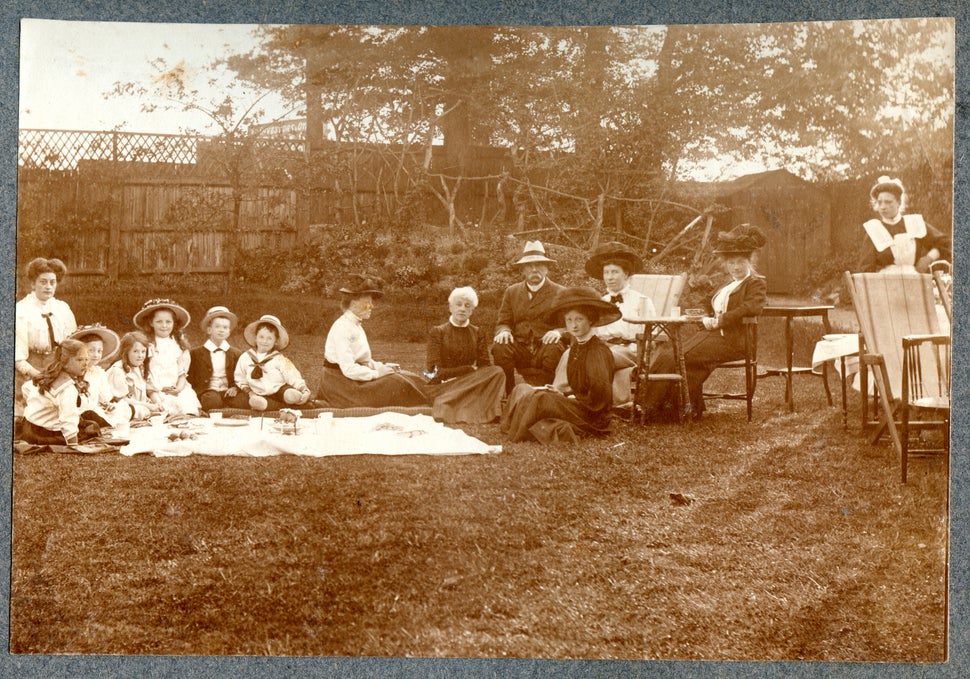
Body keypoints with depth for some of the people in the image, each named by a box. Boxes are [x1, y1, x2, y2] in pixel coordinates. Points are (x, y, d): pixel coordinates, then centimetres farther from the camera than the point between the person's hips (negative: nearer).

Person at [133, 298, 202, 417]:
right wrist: (161, 389, -12)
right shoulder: (147, 345, 4)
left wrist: (179, 387, -6)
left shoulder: (179, 345, 16)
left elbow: (182, 372, 14)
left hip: (178, 389, 3)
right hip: (156, 390, -3)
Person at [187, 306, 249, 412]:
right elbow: (190, 379, 10)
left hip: (228, 392, 2)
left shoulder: (236, 354, 19)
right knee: (213, 400, -38)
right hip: (207, 392, -2)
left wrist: (235, 388, -2)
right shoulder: (195, 353, 12)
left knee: (242, 400, -32)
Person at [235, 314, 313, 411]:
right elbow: (241, 380, 16)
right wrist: (248, 391, 0)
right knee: (255, 401, -35)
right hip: (260, 395, 2)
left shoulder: (279, 359, 0)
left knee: (291, 395, -36)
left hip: (280, 390, -2)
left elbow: (294, 378, -7)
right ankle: (285, 405, -24)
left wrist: (304, 390, -22)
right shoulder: (245, 358, 6)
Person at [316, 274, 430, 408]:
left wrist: (382, 366, -1)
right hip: (341, 384, -10)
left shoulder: (357, 326, 14)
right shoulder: (342, 328, -17)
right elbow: (348, 369, -24)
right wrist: (376, 373, -19)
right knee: (394, 385, -22)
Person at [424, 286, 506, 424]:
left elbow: (485, 367, 2)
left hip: (471, 384, 4)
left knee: (497, 372, -28)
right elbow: (437, 372, -4)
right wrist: (470, 369, -9)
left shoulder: (478, 334, 15)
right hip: (443, 386, -4)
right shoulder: (437, 332, 6)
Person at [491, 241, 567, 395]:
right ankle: (508, 396, -16)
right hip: (520, 349, 2)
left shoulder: (560, 293, 11)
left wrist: (558, 332, -18)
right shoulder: (511, 292, 19)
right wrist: (503, 331, -10)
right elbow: (503, 322, 15)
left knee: (554, 350, -36)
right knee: (499, 347, -28)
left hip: (547, 344, -2)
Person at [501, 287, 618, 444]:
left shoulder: (598, 350, -16)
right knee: (522, 389, 7)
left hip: (592, 417, -10)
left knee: (540, 399, -24)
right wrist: (563, 394, 0)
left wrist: (570, 398, -12)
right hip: (576, 406, 10)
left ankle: (519, 433, -5)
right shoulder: (576, 346, 11)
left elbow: (601, 394, -21)